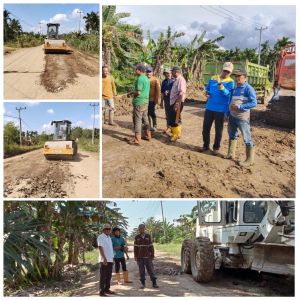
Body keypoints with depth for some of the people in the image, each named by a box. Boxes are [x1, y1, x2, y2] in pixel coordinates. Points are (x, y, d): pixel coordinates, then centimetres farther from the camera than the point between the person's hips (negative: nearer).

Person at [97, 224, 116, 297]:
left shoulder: (109, 237, 17)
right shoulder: (101, 237, -8)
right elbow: (100, 248, -17)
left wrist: (112, 258, 17)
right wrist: (104, 258, -25)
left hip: (110, 260, 8)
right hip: (104, 260, -8)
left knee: (108, 276, 13)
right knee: (103, 276, -5)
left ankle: (107, 289, 22)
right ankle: (102, 291, -1)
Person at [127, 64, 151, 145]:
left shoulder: (139, 79, -16)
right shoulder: (146, 79, 13)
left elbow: (138, 92, -20)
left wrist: (130, 93, -4)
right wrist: (133, 91, 18)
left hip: (139, 102, -9)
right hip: (145, 101, 9)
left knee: (137, 120, -6)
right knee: (145, 119, 18)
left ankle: (137, 140, -6)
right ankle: (147, 135, 27)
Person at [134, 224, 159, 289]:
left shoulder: (148, 236, 3)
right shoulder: (137, 237, 3)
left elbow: (151, 246, 4)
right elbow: (135, 247, 3)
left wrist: (152, 255, 1)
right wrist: (135, 256, -1)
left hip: (147, 257, 0)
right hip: (140, 257, 0)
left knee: (151, 270, -1)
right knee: (141, 271, 3)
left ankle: (154, 283, 3)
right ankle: (143, 283, 12)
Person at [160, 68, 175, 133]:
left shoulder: (174, 81, -6)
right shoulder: (164, 82, 11)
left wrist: (169, 92, -18)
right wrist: (161, 101, 15)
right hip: (166, 100, 5)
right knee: (167, 114, 10)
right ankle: (169, 127, 19)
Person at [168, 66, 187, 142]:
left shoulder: (181, 80, -16)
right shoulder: (176, 79, 14)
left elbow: (181, 93, -24)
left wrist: (177, 103, -27)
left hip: (177, 102, -10)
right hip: (174, 102, 10)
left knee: (174, 119, -5)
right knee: (176, 119, 17)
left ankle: (176, 134, 6)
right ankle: (177, 133, 27)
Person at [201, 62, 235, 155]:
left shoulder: (230, 82, -7)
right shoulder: (213, 78, 7)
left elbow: (227, 93, -23)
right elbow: (207, 89, 18)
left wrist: (220, 84, -37)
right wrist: (207, 93, -6)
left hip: (221, 109, -4)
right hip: (209, 108, 4)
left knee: (218, 130, 6)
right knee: (206, 128, 9)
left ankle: (216, 148, 18)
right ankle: (206, 146, 24)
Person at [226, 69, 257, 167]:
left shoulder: (248, 88, -12)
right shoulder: (235, 88, 12)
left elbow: (254, 103, -20)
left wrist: (239, 107, -23)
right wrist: (228, 114, 18)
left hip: (242, 118, -8)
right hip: (232, 116, 8)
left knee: (247, 138, -3)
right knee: (232, 135, 18)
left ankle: (250, 160, 3)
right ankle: (231, 154, 33)